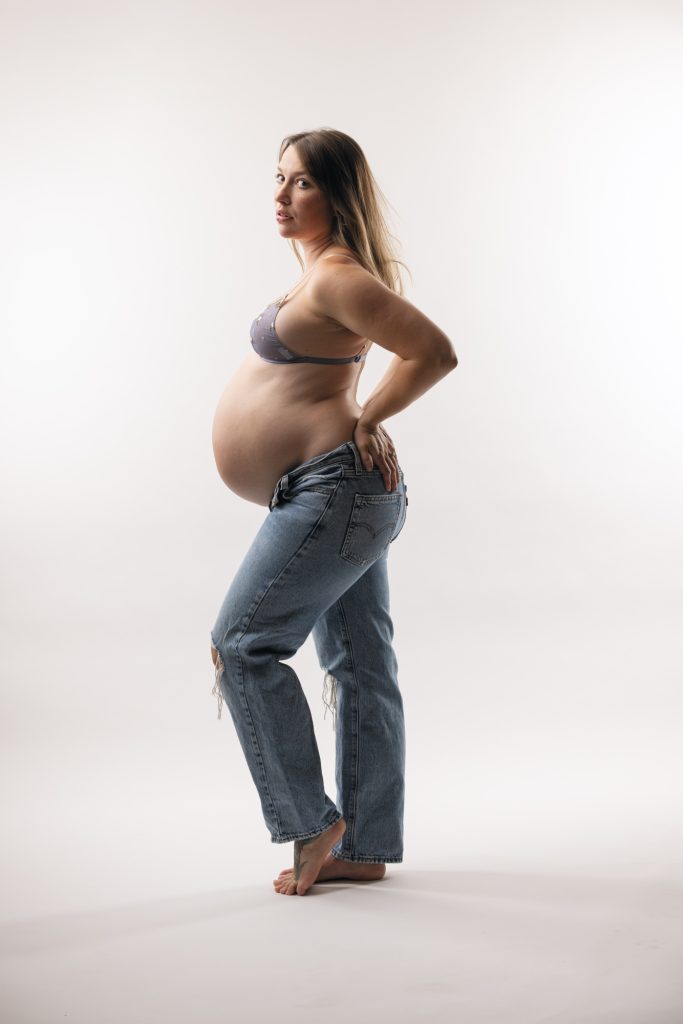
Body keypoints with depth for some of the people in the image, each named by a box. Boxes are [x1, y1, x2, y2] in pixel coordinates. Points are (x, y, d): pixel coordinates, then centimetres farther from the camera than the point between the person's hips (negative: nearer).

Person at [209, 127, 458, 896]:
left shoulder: (337, 277, -16)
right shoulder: (319, 268, 16)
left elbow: (436, 353, -22)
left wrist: (365, 421, -12)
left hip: (335, 487, -11)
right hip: (340, 493, 11)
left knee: (243, 645, -6)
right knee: (359, 665, 11)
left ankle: (311, 823, 3)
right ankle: (365, 848, 20)